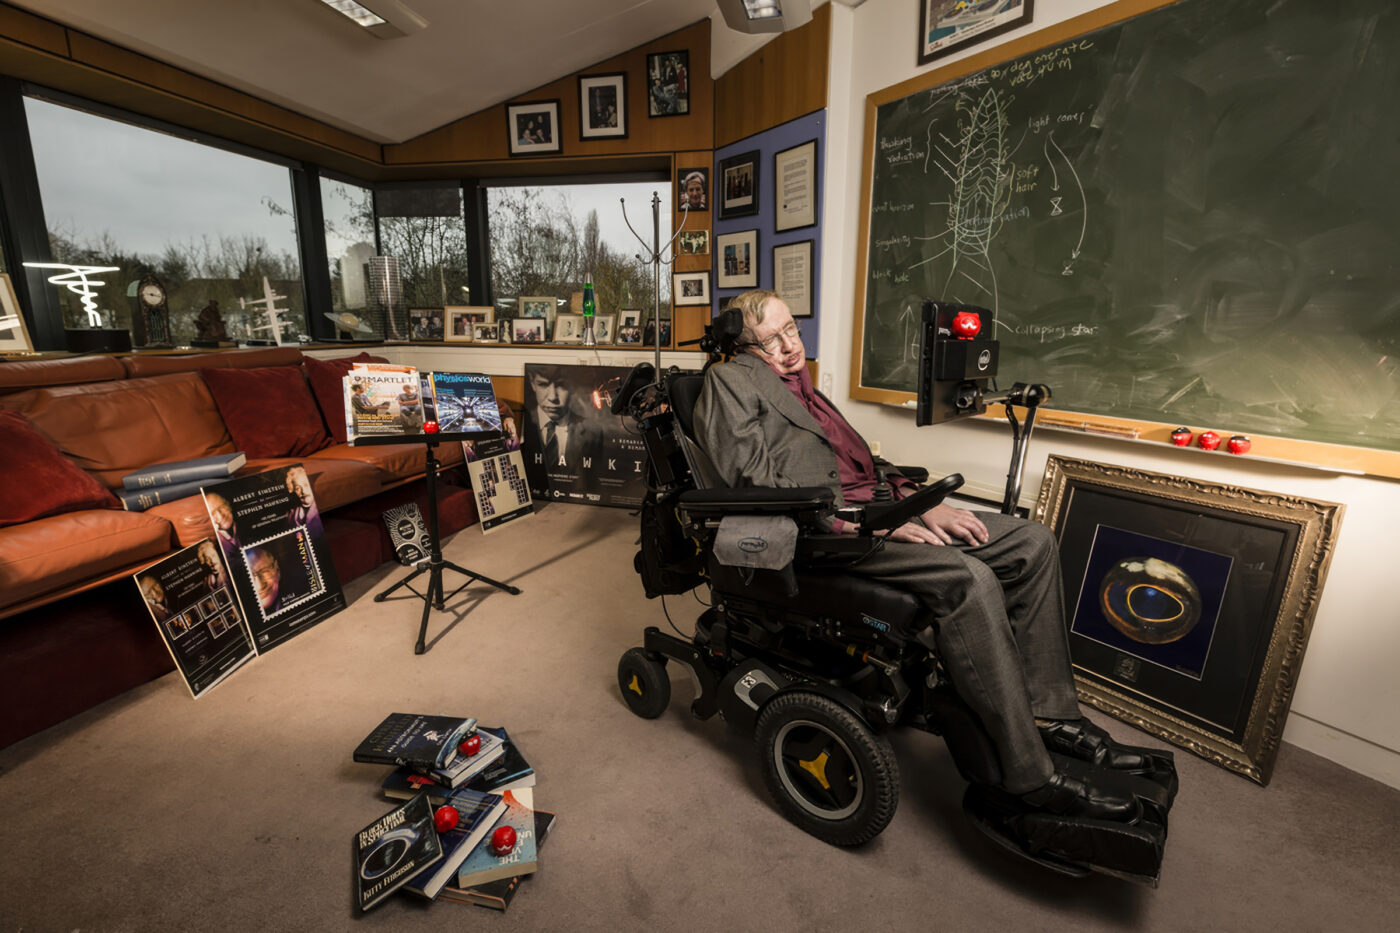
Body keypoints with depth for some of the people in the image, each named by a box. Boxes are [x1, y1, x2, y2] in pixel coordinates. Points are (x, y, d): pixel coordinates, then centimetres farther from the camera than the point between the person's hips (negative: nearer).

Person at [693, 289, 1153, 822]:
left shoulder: (800, 389, 29)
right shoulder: (729, 380, 1)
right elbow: (756, 480, -15)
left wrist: (921, 505, 8)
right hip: (816, 529, -9)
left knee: (1032, 543, 1)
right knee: (969, 578, -28)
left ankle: (1049, 713, 9)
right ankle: (1029, 775, -13)